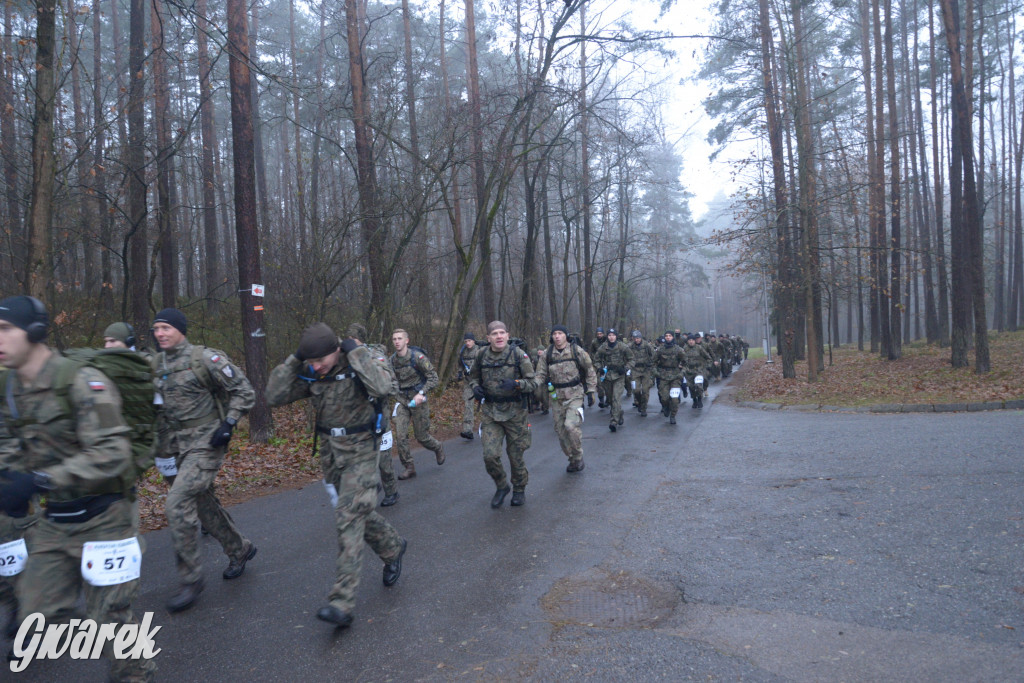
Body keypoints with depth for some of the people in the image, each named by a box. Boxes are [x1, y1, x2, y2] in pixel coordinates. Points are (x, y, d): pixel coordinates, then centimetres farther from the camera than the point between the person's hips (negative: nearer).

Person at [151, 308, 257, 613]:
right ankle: (240, 548, 38)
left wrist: (229, 424, -16)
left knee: (177, 504, -15)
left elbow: (243, 390, -9)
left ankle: (191, 579, -2)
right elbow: (154, 405, 22)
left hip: (206, 442, -7)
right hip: (178, 446, 8)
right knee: (204, 504, 16)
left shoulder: (204, 358, -12)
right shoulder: (155, 365, 8)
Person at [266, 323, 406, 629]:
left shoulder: (367, 360, -19)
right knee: (359, 512, 18)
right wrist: (295, 360, -16)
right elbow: (275, 396, -9)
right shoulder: (310, 372, -4)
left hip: (361, 451, -6)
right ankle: (393, 548, 45)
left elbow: (383, 387, -40)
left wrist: (356, 351, -31)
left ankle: (342, 602, -9)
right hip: (332, 451, 6)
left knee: (349, 518, -12)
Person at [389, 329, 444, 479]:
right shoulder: (392, 360, 1)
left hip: (417, 399, -4)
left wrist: (422, 393, -24)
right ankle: (409, 468, 5)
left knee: (422, 436, 5)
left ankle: (438, 448, 38)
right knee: (400, 435, -7)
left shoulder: (417, 357, -15)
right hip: (402, 400, 4)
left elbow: (433, 378, -14)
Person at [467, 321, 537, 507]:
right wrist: (475, 387, -5)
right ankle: (501, 487, 21)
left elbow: (533, 383, -5)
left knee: (516, 455, 9)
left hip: (514, 412, -2)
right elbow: (473, 377, 17)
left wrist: (516, 384, -25)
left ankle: (519, 489, 33)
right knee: (490, 455, -6)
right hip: (490, 412, 2)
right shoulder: (482, 355, 1)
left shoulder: (519, 355, -7)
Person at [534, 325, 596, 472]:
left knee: (571, 425, -22)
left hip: (574, 395, -4)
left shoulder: (577, 351, -4)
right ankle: (572, 460, 28)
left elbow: (589, 371, 6)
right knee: (560, 431, 9)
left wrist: (591, 391, 3)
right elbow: (541, 374, 4)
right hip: (556, 397, 4)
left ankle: (578, 457, -1)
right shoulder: (546, 354, 1)